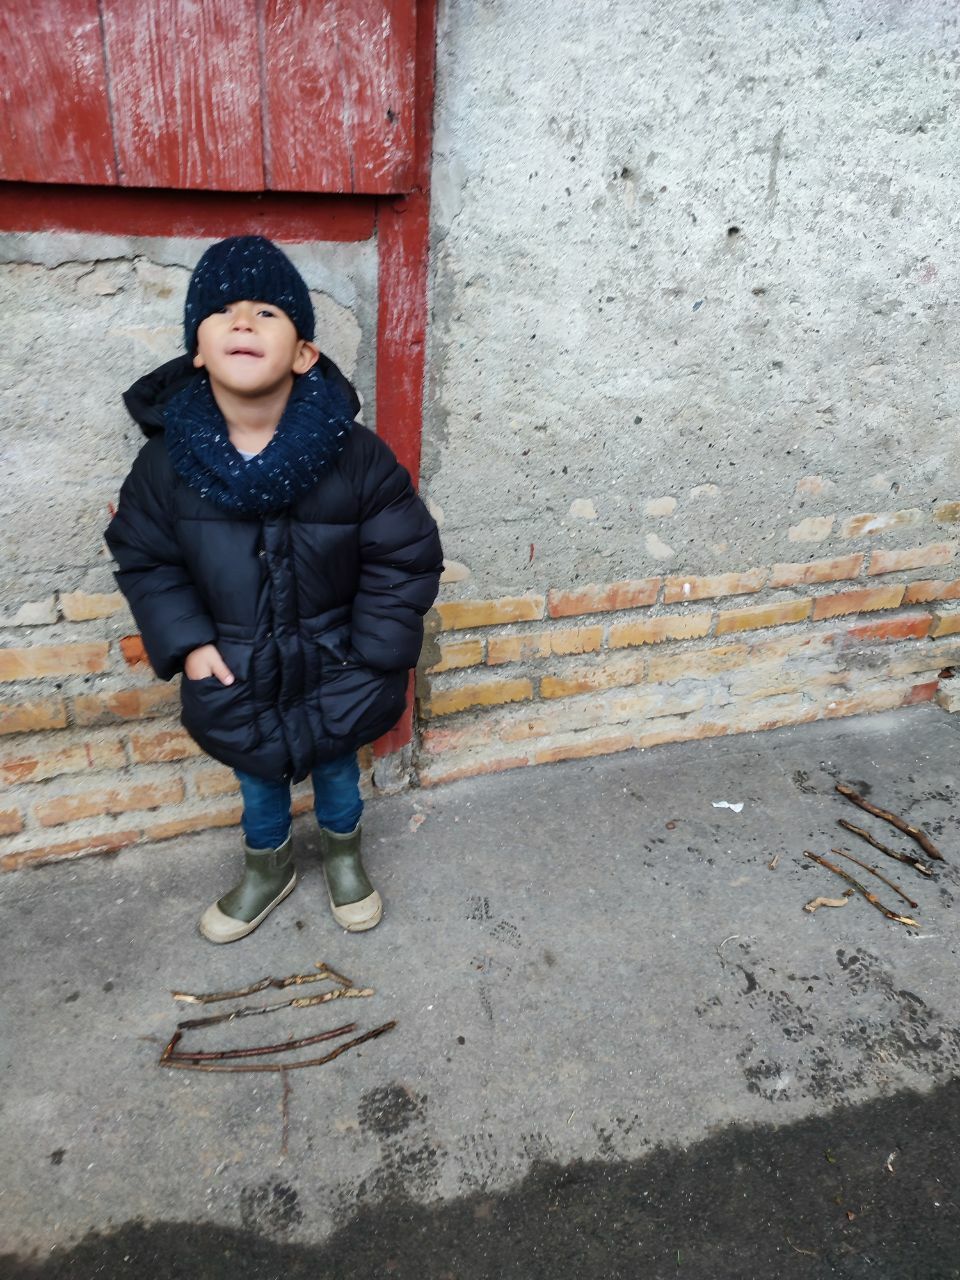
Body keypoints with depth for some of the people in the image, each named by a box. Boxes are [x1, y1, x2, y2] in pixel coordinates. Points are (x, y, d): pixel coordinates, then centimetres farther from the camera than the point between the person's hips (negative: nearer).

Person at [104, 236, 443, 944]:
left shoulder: (356, 455, -22)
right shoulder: (166, 460, -16)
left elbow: (407, 556, -13)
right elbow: (143, 557, -1)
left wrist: (373, 656, -14)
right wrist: (185, 641, -10)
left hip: (332, 667, -1)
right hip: (236, 673, 2)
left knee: (335, 767, 22)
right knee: (258, 778, 23)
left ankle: (344, 855, 53)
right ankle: (268, 868, 52)